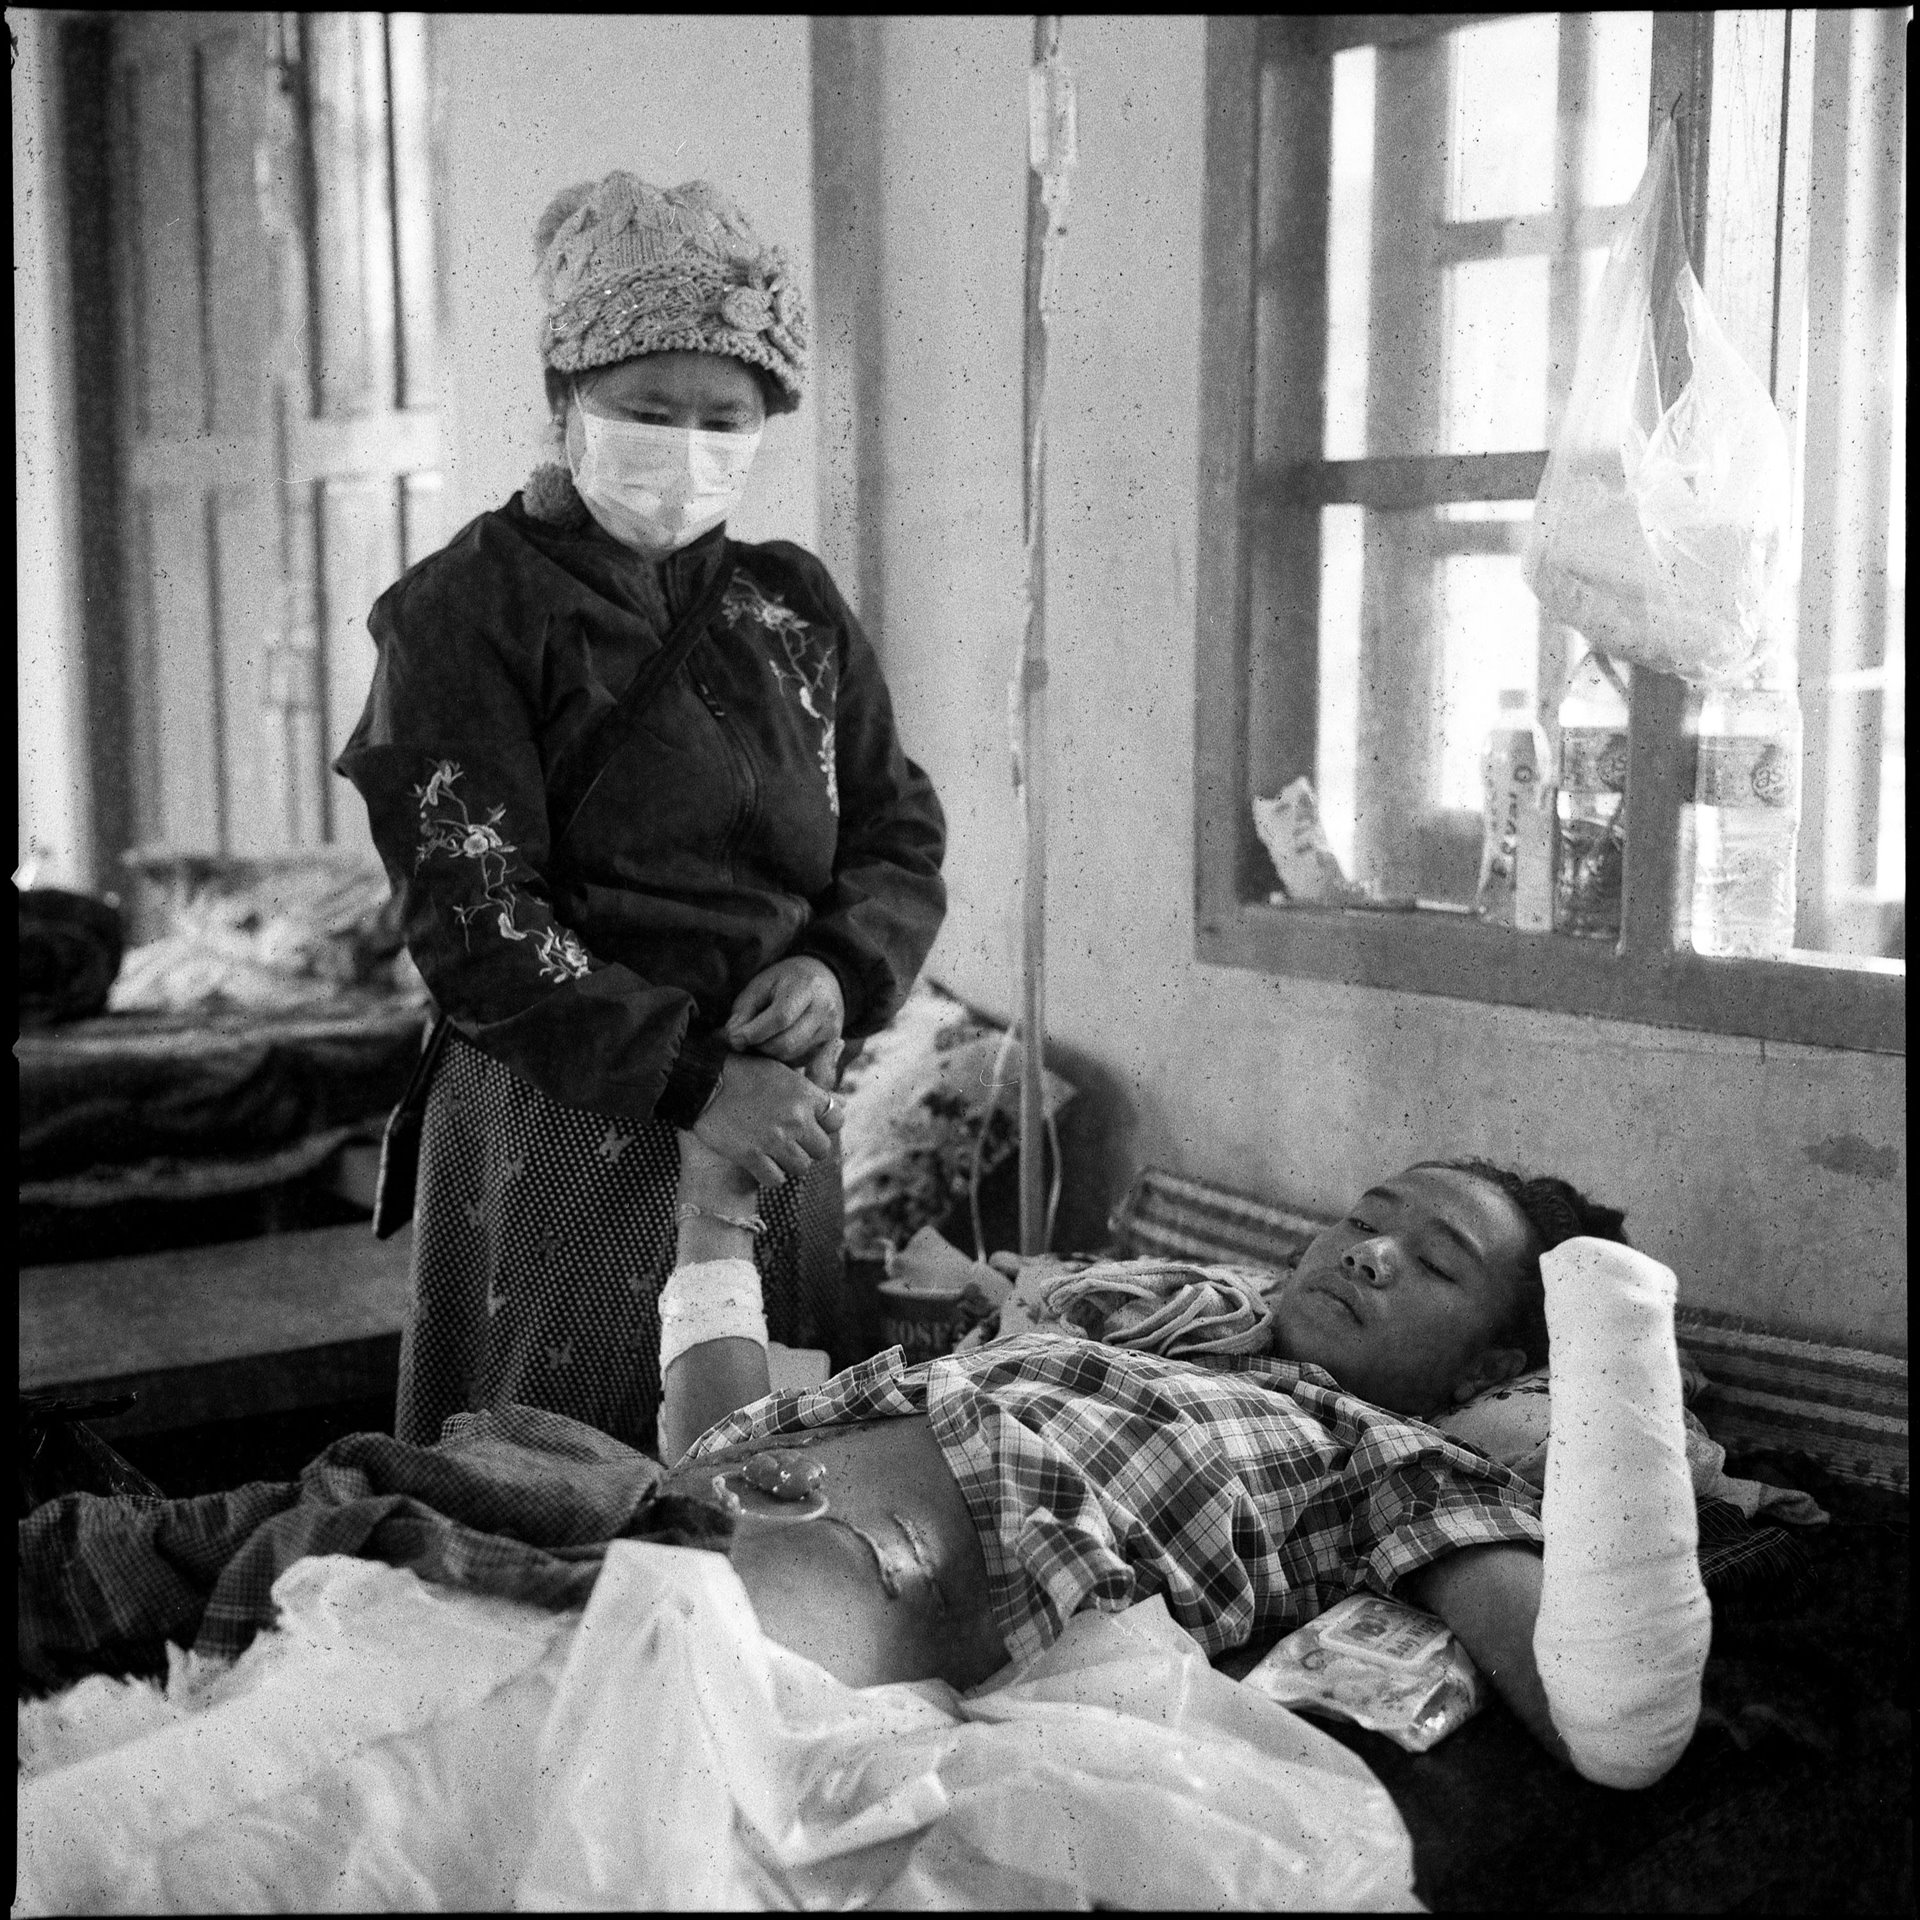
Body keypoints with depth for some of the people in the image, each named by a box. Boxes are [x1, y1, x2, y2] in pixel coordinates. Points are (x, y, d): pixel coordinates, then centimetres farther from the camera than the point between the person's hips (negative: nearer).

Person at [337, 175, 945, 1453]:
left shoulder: (792, 607, 13)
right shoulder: (469, 611, -5)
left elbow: (901, 830, 13)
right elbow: (471, 919, -12)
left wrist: (842, 970, -9)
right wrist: (691, 1080, -18)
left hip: (781, 1125, 5)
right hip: (564, 1138, -5)